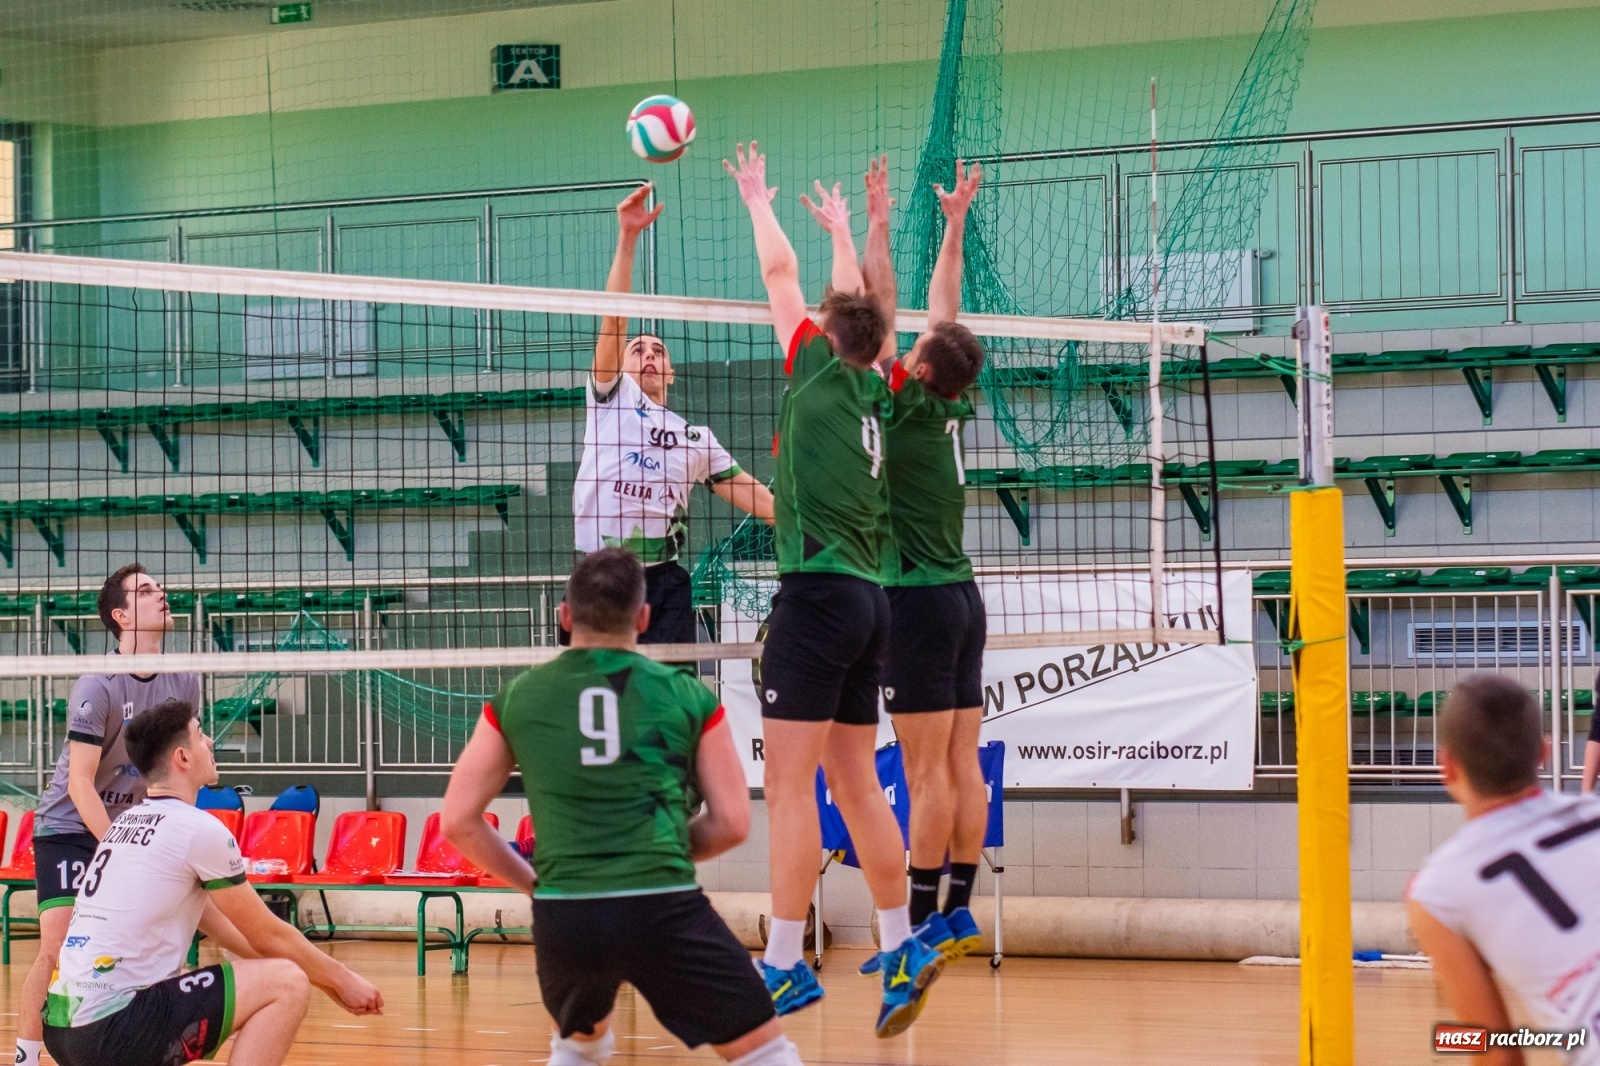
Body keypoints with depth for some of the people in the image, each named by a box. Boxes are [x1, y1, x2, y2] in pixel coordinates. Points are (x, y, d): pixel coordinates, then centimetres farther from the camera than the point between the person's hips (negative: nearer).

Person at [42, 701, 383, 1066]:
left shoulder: (128, 821, 19)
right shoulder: (200, 829, -8)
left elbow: (214, 922, 25)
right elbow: (268, 936, 1)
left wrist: (324, 977, 26)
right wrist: (340, 979, 17)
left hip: (62, 1028, 9)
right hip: (111, 1029, -9)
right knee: (286, 984, -7)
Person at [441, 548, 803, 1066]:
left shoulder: (517, 699, 10)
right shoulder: (686, 695, 7)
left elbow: (458, 820, 11)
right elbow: (732, 823, 7)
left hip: (563, 919, 3)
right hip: (664, 909, -2)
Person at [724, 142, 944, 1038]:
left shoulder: (821, 373, -2)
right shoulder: (873, 391, 14)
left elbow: (780, 273, 6)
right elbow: (858, 305, 32)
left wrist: (759, 201, 22)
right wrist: (841, 230, 46)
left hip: (820, 590, -8)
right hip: (868, 596, 8)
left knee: (789, 784, -7)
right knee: (856, 782, 12)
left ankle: (785, 966, -9)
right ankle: (901, 950, 11)